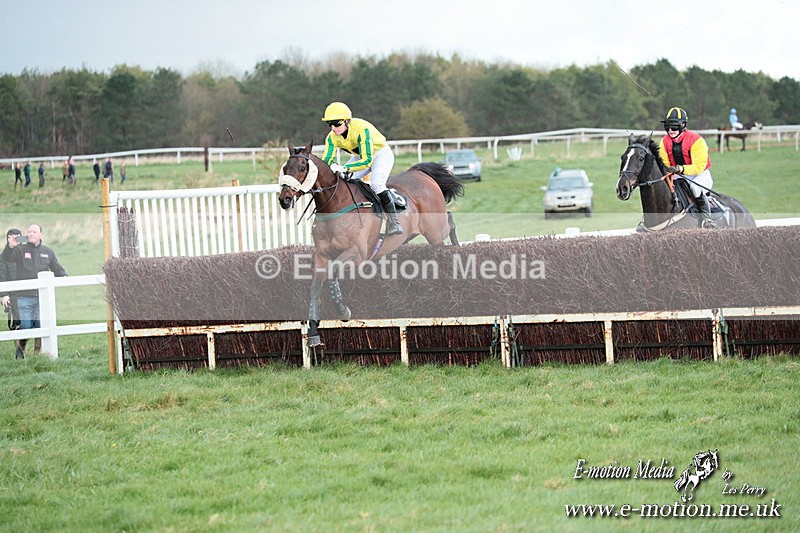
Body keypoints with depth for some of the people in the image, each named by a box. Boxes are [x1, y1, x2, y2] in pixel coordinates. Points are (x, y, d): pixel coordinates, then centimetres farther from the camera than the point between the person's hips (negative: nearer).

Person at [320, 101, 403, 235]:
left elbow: (367, 161, -42)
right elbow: (326, 161, -18)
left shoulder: (361, 129, -37)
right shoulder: (332, 137, -18)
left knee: (376, 184, -30)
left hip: (381, 154, -7)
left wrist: (344, 168, -54)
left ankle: (393, 222, -21)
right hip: (359, 156, 7)